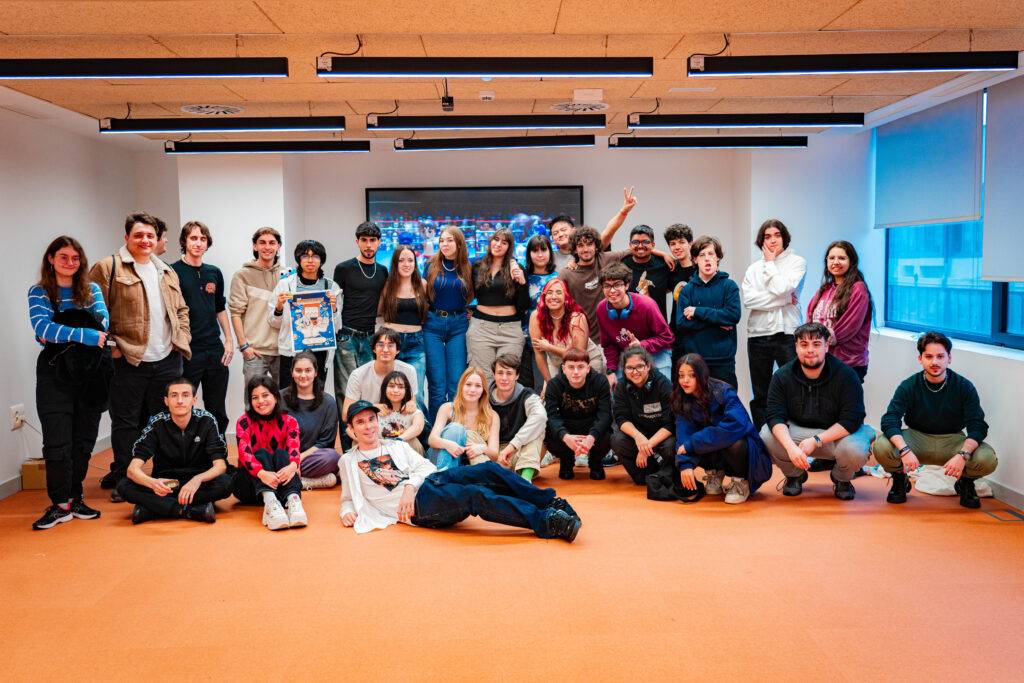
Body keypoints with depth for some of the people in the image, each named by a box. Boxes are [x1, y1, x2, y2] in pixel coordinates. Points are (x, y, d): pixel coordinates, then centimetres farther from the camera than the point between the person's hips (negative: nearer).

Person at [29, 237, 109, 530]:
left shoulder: (92, 289, 11)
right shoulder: (39, 292, 3)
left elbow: (103, 321, -4)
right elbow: (43, 329, -13)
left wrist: (63, 332, -18)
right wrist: (86, 336, -22)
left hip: (90, 372, 3)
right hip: (55, 375, -3)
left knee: (84, 440, 7)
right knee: (57, 442, -3)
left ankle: (76, 498, 18)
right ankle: (60, 504, 7)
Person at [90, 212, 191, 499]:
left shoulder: (167, 272, 16)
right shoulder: (108, 268, -4)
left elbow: (181, 309, 22)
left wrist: (182, 338, 8)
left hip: (167, 360, 5)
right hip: (129, 361, -5)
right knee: (126, 422, 3)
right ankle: (122, 480, 15)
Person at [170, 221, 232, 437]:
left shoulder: (214, 273, 11)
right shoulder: (173, 272, -4)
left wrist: (228, 341, 10)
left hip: (215, 349, 5)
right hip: (187, 351, -5)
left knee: (217, 411, 11)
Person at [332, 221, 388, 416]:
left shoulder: (383, 271, 12)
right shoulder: (344, 268, -1)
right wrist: (334, 331, -6)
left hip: (369, 336, 4)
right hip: (347, 335, -4)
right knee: (346, 389, -6)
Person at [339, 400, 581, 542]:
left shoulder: (397, 446, 25)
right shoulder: (349, 461, 20)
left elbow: (426, 466, 13)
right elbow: (348, 498, 22)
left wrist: (409, 484, -8)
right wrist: (347, 511, -2)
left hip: (431, 481, 5)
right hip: (416, 507, -5)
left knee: (490, 470, -23)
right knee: (475, 495, -31)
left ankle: (552, 502, -24)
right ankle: (547, 522, -41)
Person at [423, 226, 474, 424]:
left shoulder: (467, 268, 5)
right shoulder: (431, 266, 3)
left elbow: (472, 295, 15)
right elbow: (423, 294, 9)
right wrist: (424, 318, 2)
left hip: (458, 326, 1)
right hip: (433, 325, -1)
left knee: (457, 384, -2)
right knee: (437, 385, -1)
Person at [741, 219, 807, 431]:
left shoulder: (797, 262, 3)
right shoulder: (754, 268, 12)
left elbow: (781, 289, -14)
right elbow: (748, 298, -5)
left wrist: (770, 263, -1)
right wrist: (782, 300, -11)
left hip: (787, 333, -3)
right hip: (758, 334, 3)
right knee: (760, 395, 11)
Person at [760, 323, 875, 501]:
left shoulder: (846, 375, -14)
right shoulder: (782, 376, -8)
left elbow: (852, 419, -19)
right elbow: (775, 416, -15)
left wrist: (816, 440, -29)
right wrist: (791, 447, -34)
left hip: (836, 433, -2)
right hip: (796, 431, 2)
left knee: (856, 451, -34)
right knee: (767, 437, -26)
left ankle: (841, 479, 6)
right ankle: (794, 475, 7)